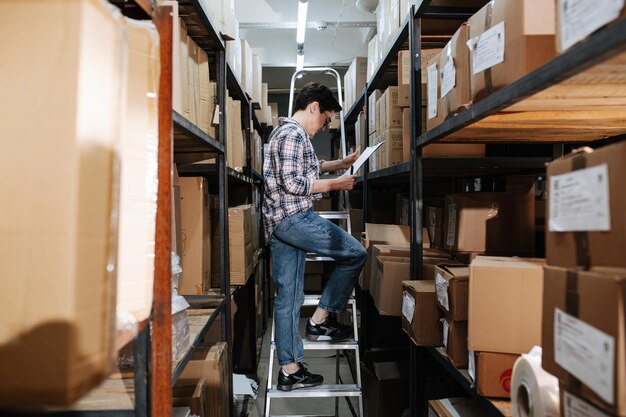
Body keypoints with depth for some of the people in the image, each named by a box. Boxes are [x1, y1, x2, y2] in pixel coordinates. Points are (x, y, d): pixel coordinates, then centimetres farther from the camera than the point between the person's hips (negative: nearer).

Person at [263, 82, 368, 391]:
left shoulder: (288, 132, 24)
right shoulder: (293, 134, -10)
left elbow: (307, 168, 38)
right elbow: (292, 183, -19)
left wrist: (340, 164, 33)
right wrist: (335, 184, -10)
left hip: (280, 223, 11)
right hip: (292, 217, -11)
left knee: (288, 297, 9)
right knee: (355, 253, -4)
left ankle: (289, 370, 16)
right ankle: (321, 319, 5)